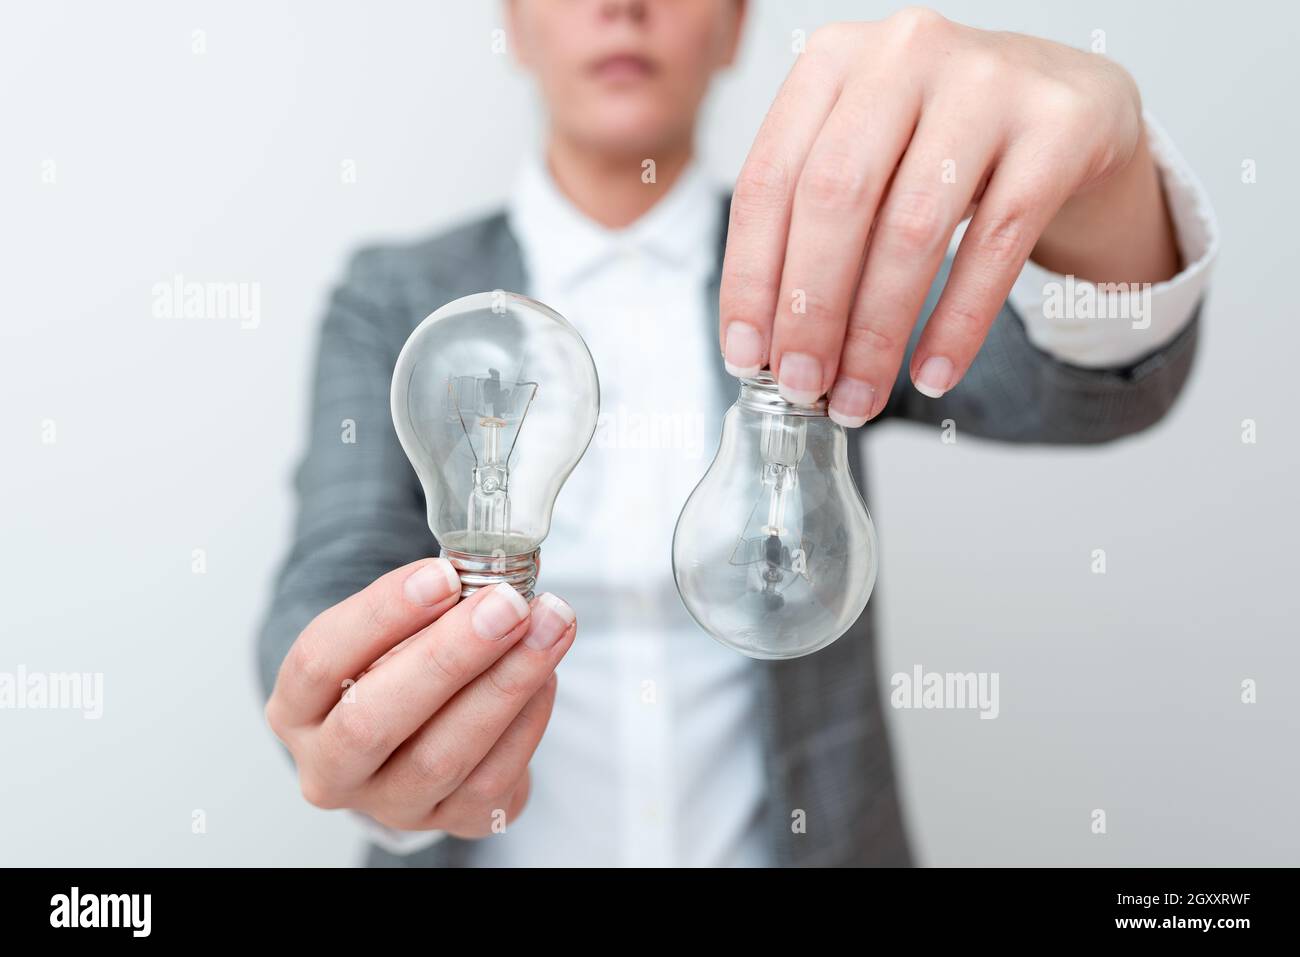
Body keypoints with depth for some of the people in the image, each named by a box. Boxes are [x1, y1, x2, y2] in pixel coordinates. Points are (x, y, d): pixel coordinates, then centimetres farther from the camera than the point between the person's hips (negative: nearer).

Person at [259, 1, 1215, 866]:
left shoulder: (844, 261, -3)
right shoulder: (394, 297, -5)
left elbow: (1092, 383, -18)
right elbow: (335, 587, -16)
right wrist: (359, 724, -37)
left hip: (802, 839, 1)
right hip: (488, 844, 0)